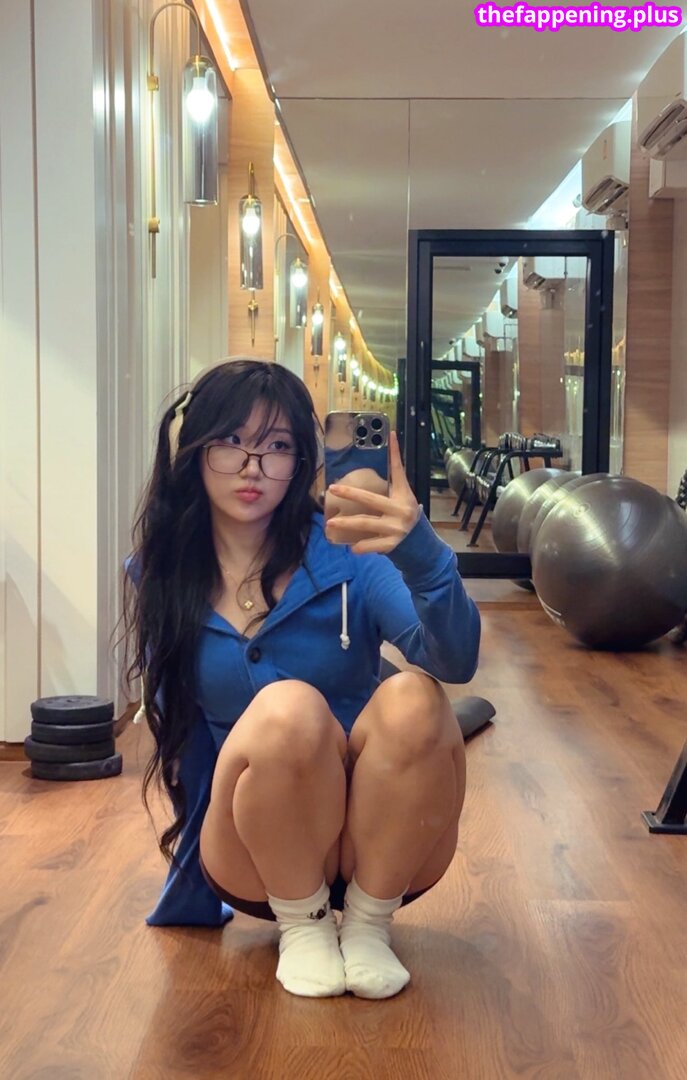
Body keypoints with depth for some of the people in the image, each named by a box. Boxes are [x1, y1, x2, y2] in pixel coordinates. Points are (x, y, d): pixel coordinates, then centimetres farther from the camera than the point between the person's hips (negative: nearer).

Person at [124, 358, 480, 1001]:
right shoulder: (163, 576, -2)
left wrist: (421, 551, -47)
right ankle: (302, 925, -8)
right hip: (253, 853, 1)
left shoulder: (347, 554, -11)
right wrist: (195, 866, 9)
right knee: (287, 710, -32)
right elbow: (178, 727, 8)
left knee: (413, 702, -32)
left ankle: (367, 924, -10)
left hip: (381, 842, 0)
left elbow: (456, 662, -27)